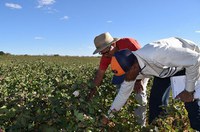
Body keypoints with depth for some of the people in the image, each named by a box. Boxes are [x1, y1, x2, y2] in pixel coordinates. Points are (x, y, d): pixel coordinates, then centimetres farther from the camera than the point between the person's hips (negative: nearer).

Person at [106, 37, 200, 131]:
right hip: (166, 69, 5)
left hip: (190, 65, -5)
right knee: (155, 100, -1)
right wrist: (109, 114, 2)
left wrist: (189, 90, -26)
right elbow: (124, 92, -4)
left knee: (191, 102, -12)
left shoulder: (157, 54, -44)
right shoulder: (131, 66, -20)